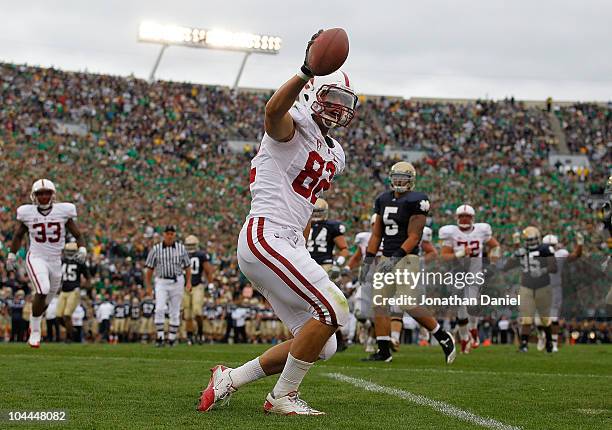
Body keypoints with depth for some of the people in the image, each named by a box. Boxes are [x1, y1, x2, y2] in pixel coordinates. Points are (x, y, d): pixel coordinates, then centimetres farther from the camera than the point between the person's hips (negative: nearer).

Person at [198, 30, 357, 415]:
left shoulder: (334, 155, 20)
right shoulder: (295, 124, -7)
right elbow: (274, 109, -33)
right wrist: (307, 72, -48)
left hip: (288, 244, 10)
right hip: (266, 236, -10)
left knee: (321, 346, 7)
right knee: (335, 308, -19)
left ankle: (229, 380, 16)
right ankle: (284, 397, -5)